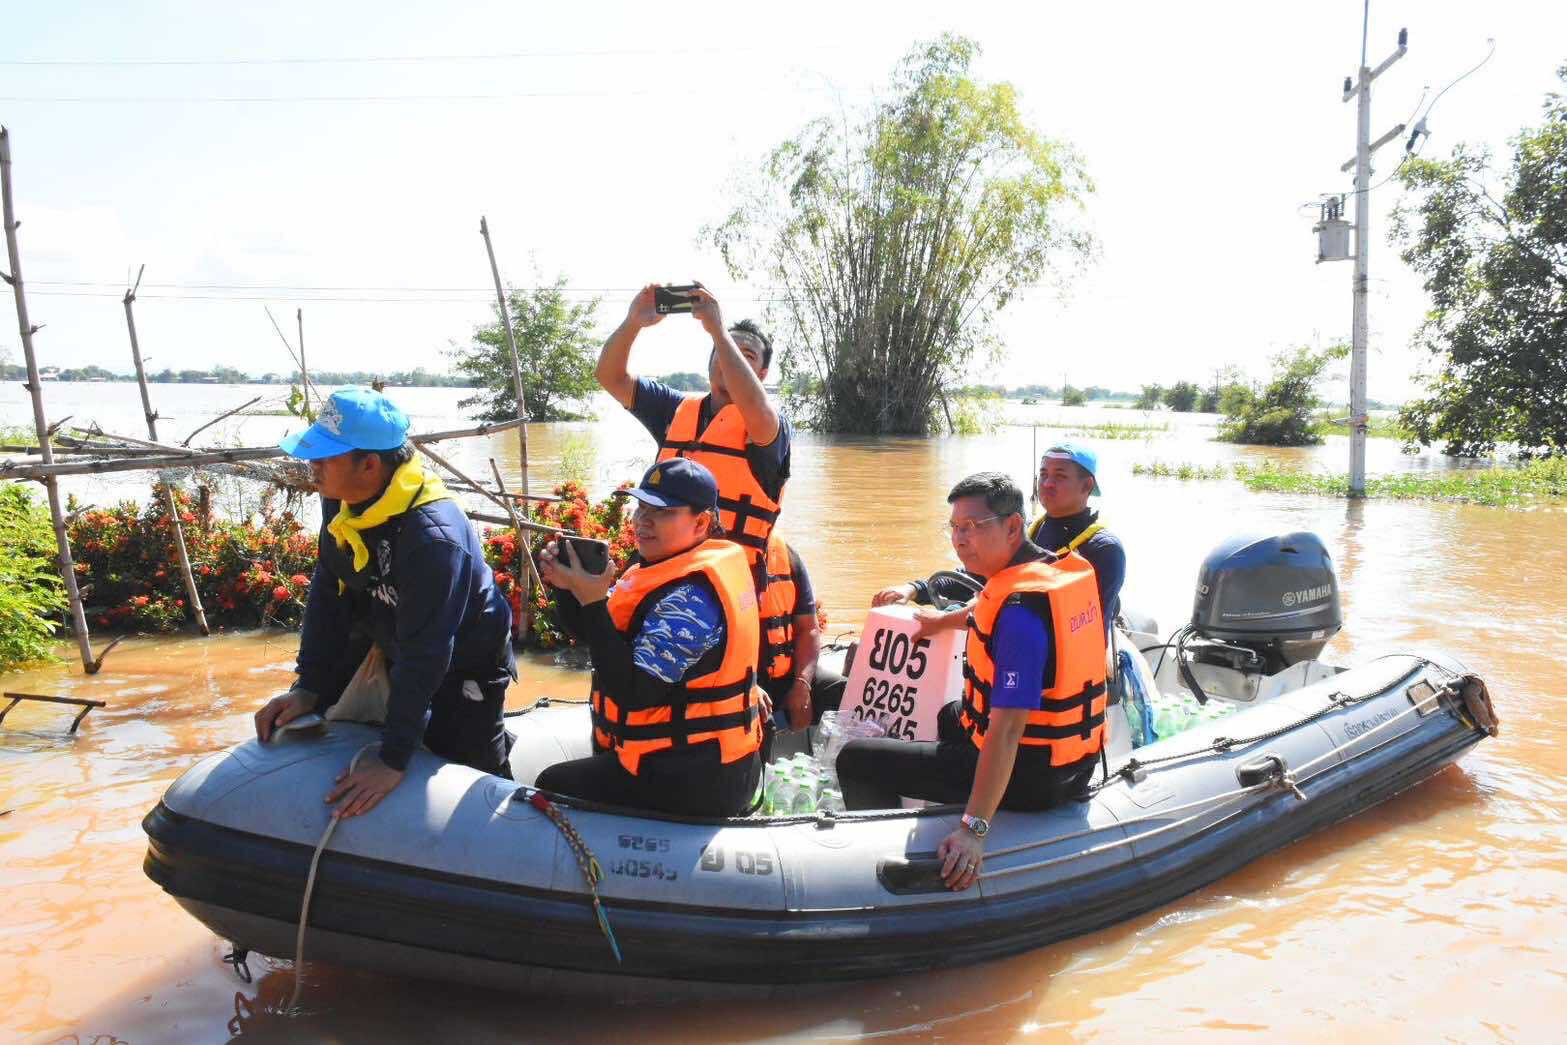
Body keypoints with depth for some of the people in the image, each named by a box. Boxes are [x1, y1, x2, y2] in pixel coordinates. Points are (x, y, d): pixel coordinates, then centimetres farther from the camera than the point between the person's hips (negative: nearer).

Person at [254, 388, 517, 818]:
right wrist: (309, 686, -6)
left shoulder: (433, 536, -38)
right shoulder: (341, 500, -12)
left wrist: (394, 759, -31)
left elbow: (424, 655, -34)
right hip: (395, 646, 8)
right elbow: (328, 593, -3)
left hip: (464, 668, -7)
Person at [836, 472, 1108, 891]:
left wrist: (974, 828, -37)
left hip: (1029, 776, -10)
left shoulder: (1019, 608, -29)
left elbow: (1008, 728, -35)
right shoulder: (1074, 568, -1)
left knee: (855, 759, -3)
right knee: (951, 716, 40)